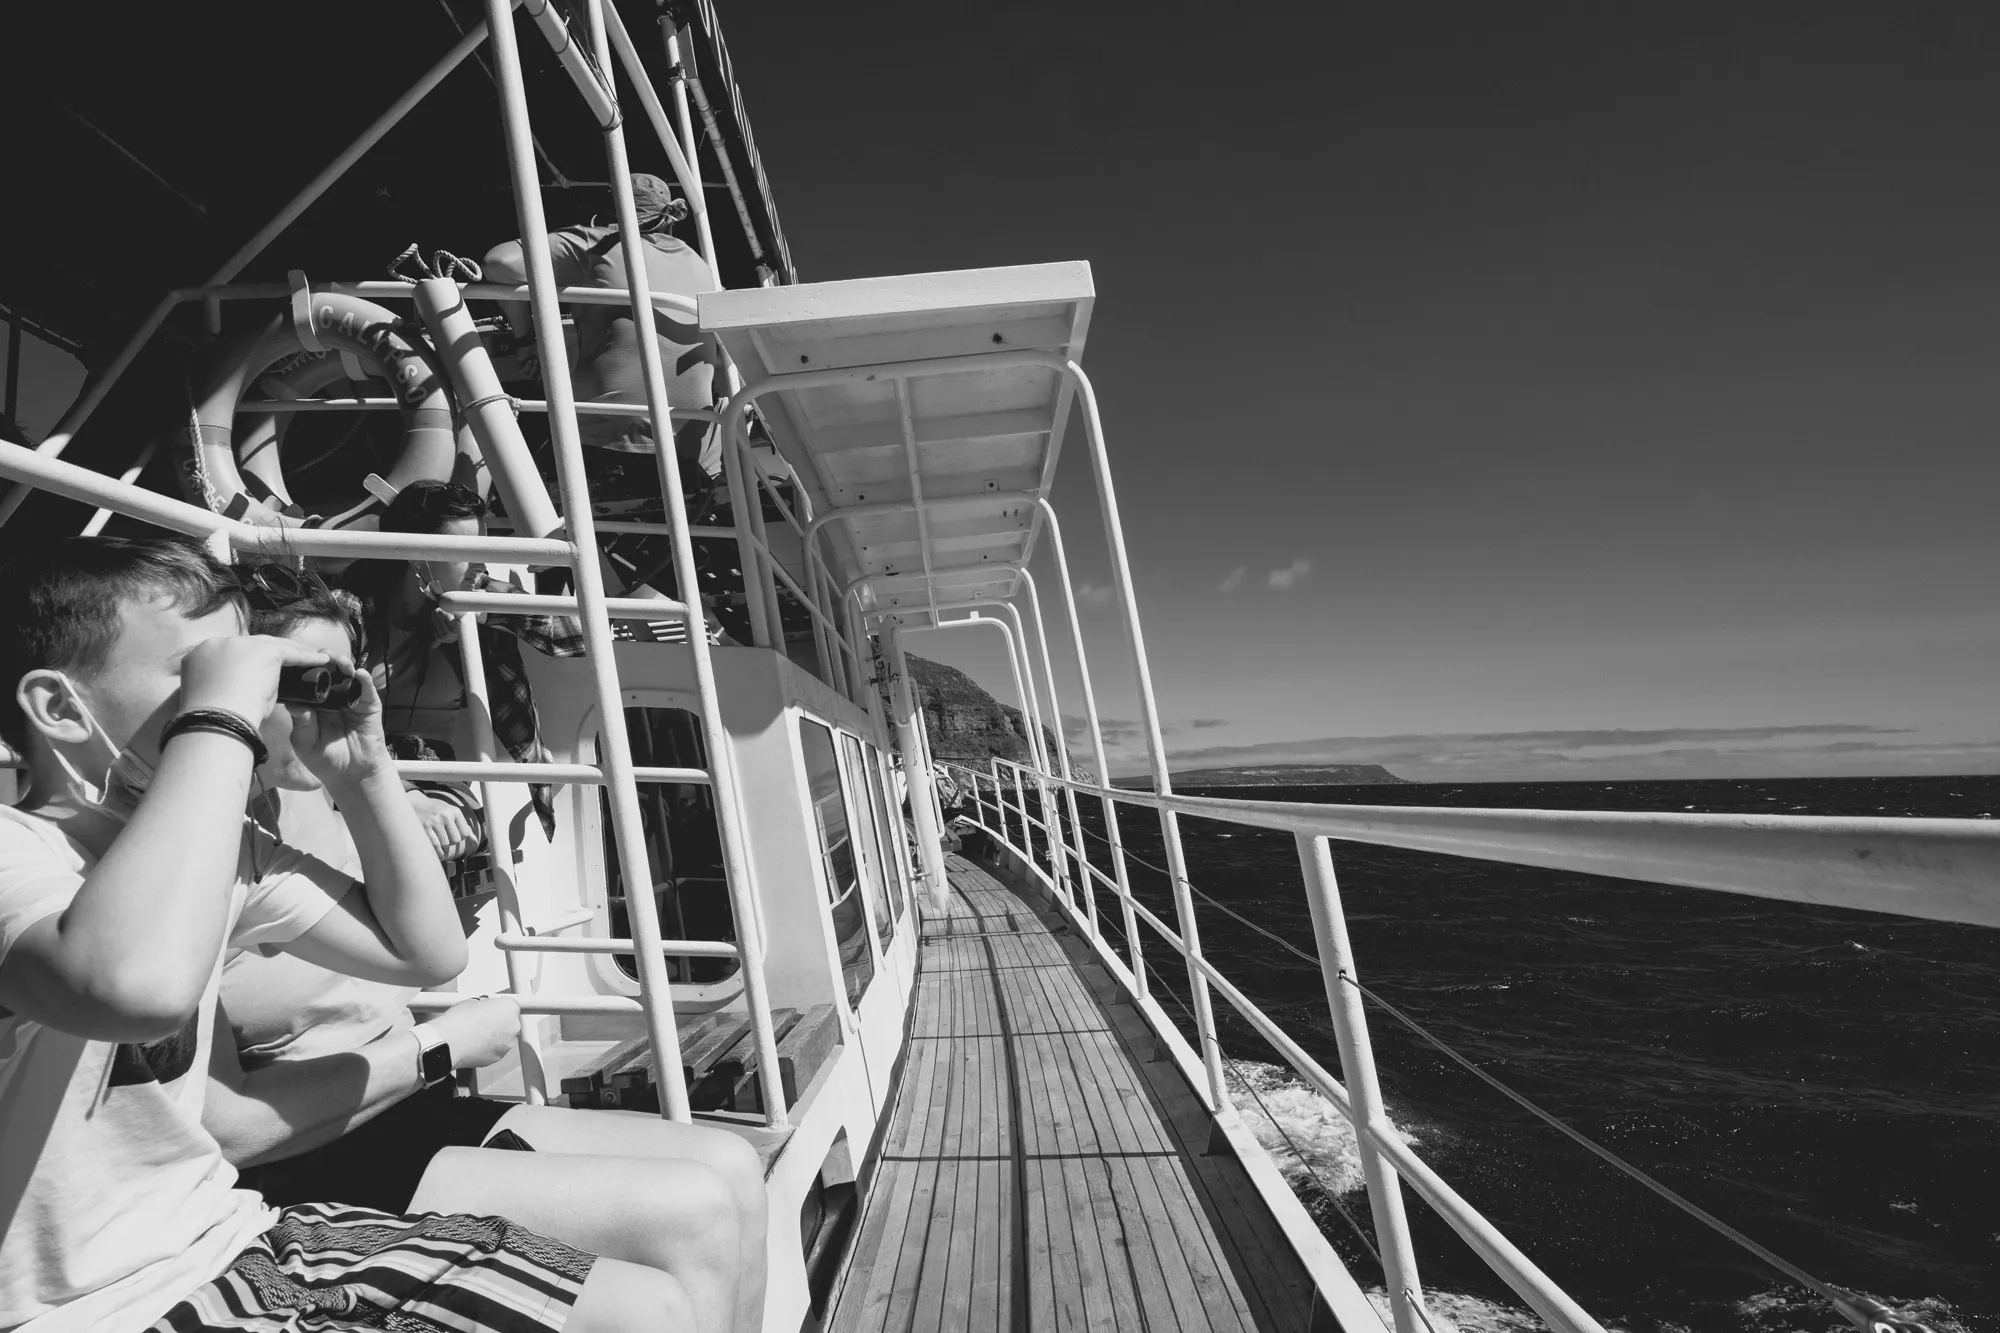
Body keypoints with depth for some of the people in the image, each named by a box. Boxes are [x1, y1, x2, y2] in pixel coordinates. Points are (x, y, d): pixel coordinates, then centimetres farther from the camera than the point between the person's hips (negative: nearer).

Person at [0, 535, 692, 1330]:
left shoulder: (224, 845, 5)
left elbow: (429, 952, 8)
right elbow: (141, 986, -43)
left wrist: (363, 773, -2)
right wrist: (221, 718, -32)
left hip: (232, 1235, 7)